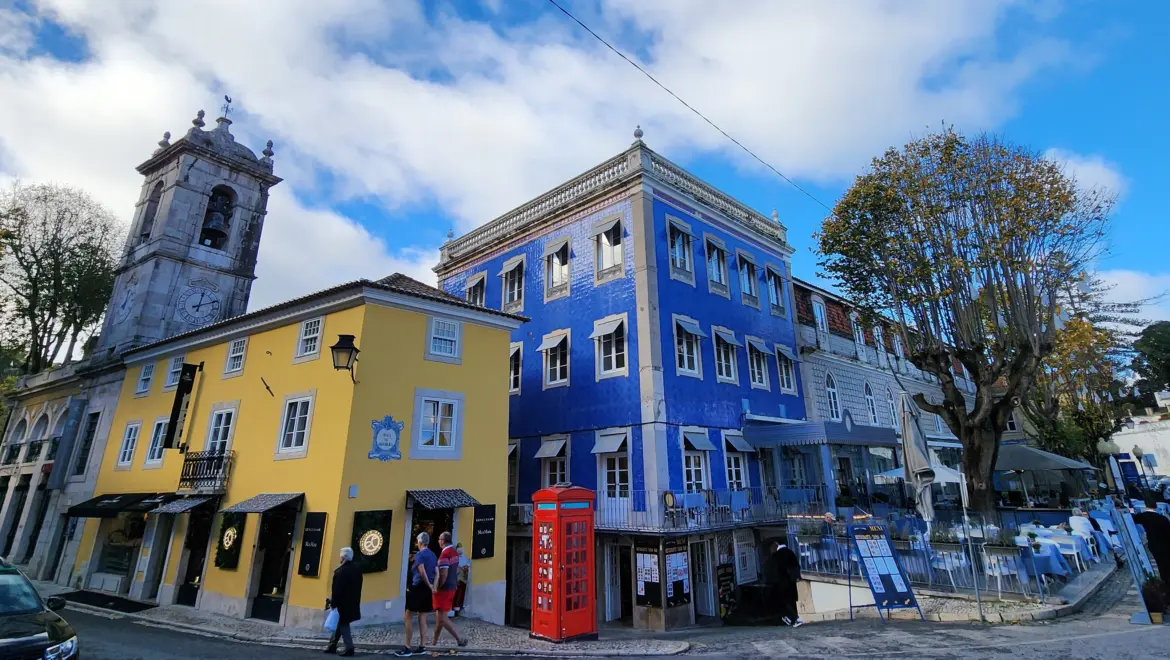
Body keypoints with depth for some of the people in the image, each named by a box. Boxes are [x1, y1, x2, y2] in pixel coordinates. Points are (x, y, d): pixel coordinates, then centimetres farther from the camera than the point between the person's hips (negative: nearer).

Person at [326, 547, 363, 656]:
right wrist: (355, 601, 18)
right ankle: (332, 645, 29)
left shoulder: (341, 571, -21)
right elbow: (358, 587, 11)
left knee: (343, 624, 2)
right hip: (353, 603, 8)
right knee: (340, 624, 20)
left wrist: (333, 603, -11)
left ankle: (349, 648, 1)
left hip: (343, 603, -8)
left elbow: (337, 590, -20)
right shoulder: (357, 568, 4)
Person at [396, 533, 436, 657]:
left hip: (419, 588, -7)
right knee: (422, 618, 12)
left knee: (407, 616, 2)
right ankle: (421, 647, 13)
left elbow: (422, 572, -20)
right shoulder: (433, 555, 12)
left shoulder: (419, 554, -11)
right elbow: (437, 573, 9)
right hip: (427, 590, 7)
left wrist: (429, 586, -11)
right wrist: (433, 587, 3)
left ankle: (407, 648, 2)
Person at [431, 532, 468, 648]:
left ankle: (460, 639, -5)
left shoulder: (445, 554, -20)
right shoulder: (455, 553, 9)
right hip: (452, 587, 9)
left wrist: (437, 588, -14)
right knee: (439, 616, 19)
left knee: (442, 618, -4)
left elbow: (443, 574, -25)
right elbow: (457, 571, 17)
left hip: (443, 589, -9)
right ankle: (434, 642, 28)